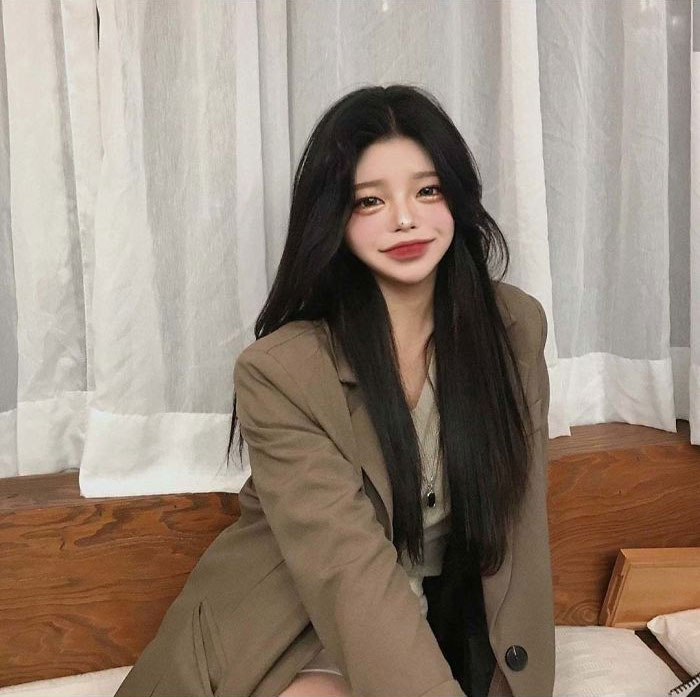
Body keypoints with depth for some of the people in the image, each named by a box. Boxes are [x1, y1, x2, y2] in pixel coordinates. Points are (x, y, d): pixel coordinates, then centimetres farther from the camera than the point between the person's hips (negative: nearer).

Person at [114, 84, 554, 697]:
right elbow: (350, 570, -25)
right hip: (293, 633, -4)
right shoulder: (279, 374, -20)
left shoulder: (516, 326, -6)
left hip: (439, 624, 5)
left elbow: (516, 522, -3)